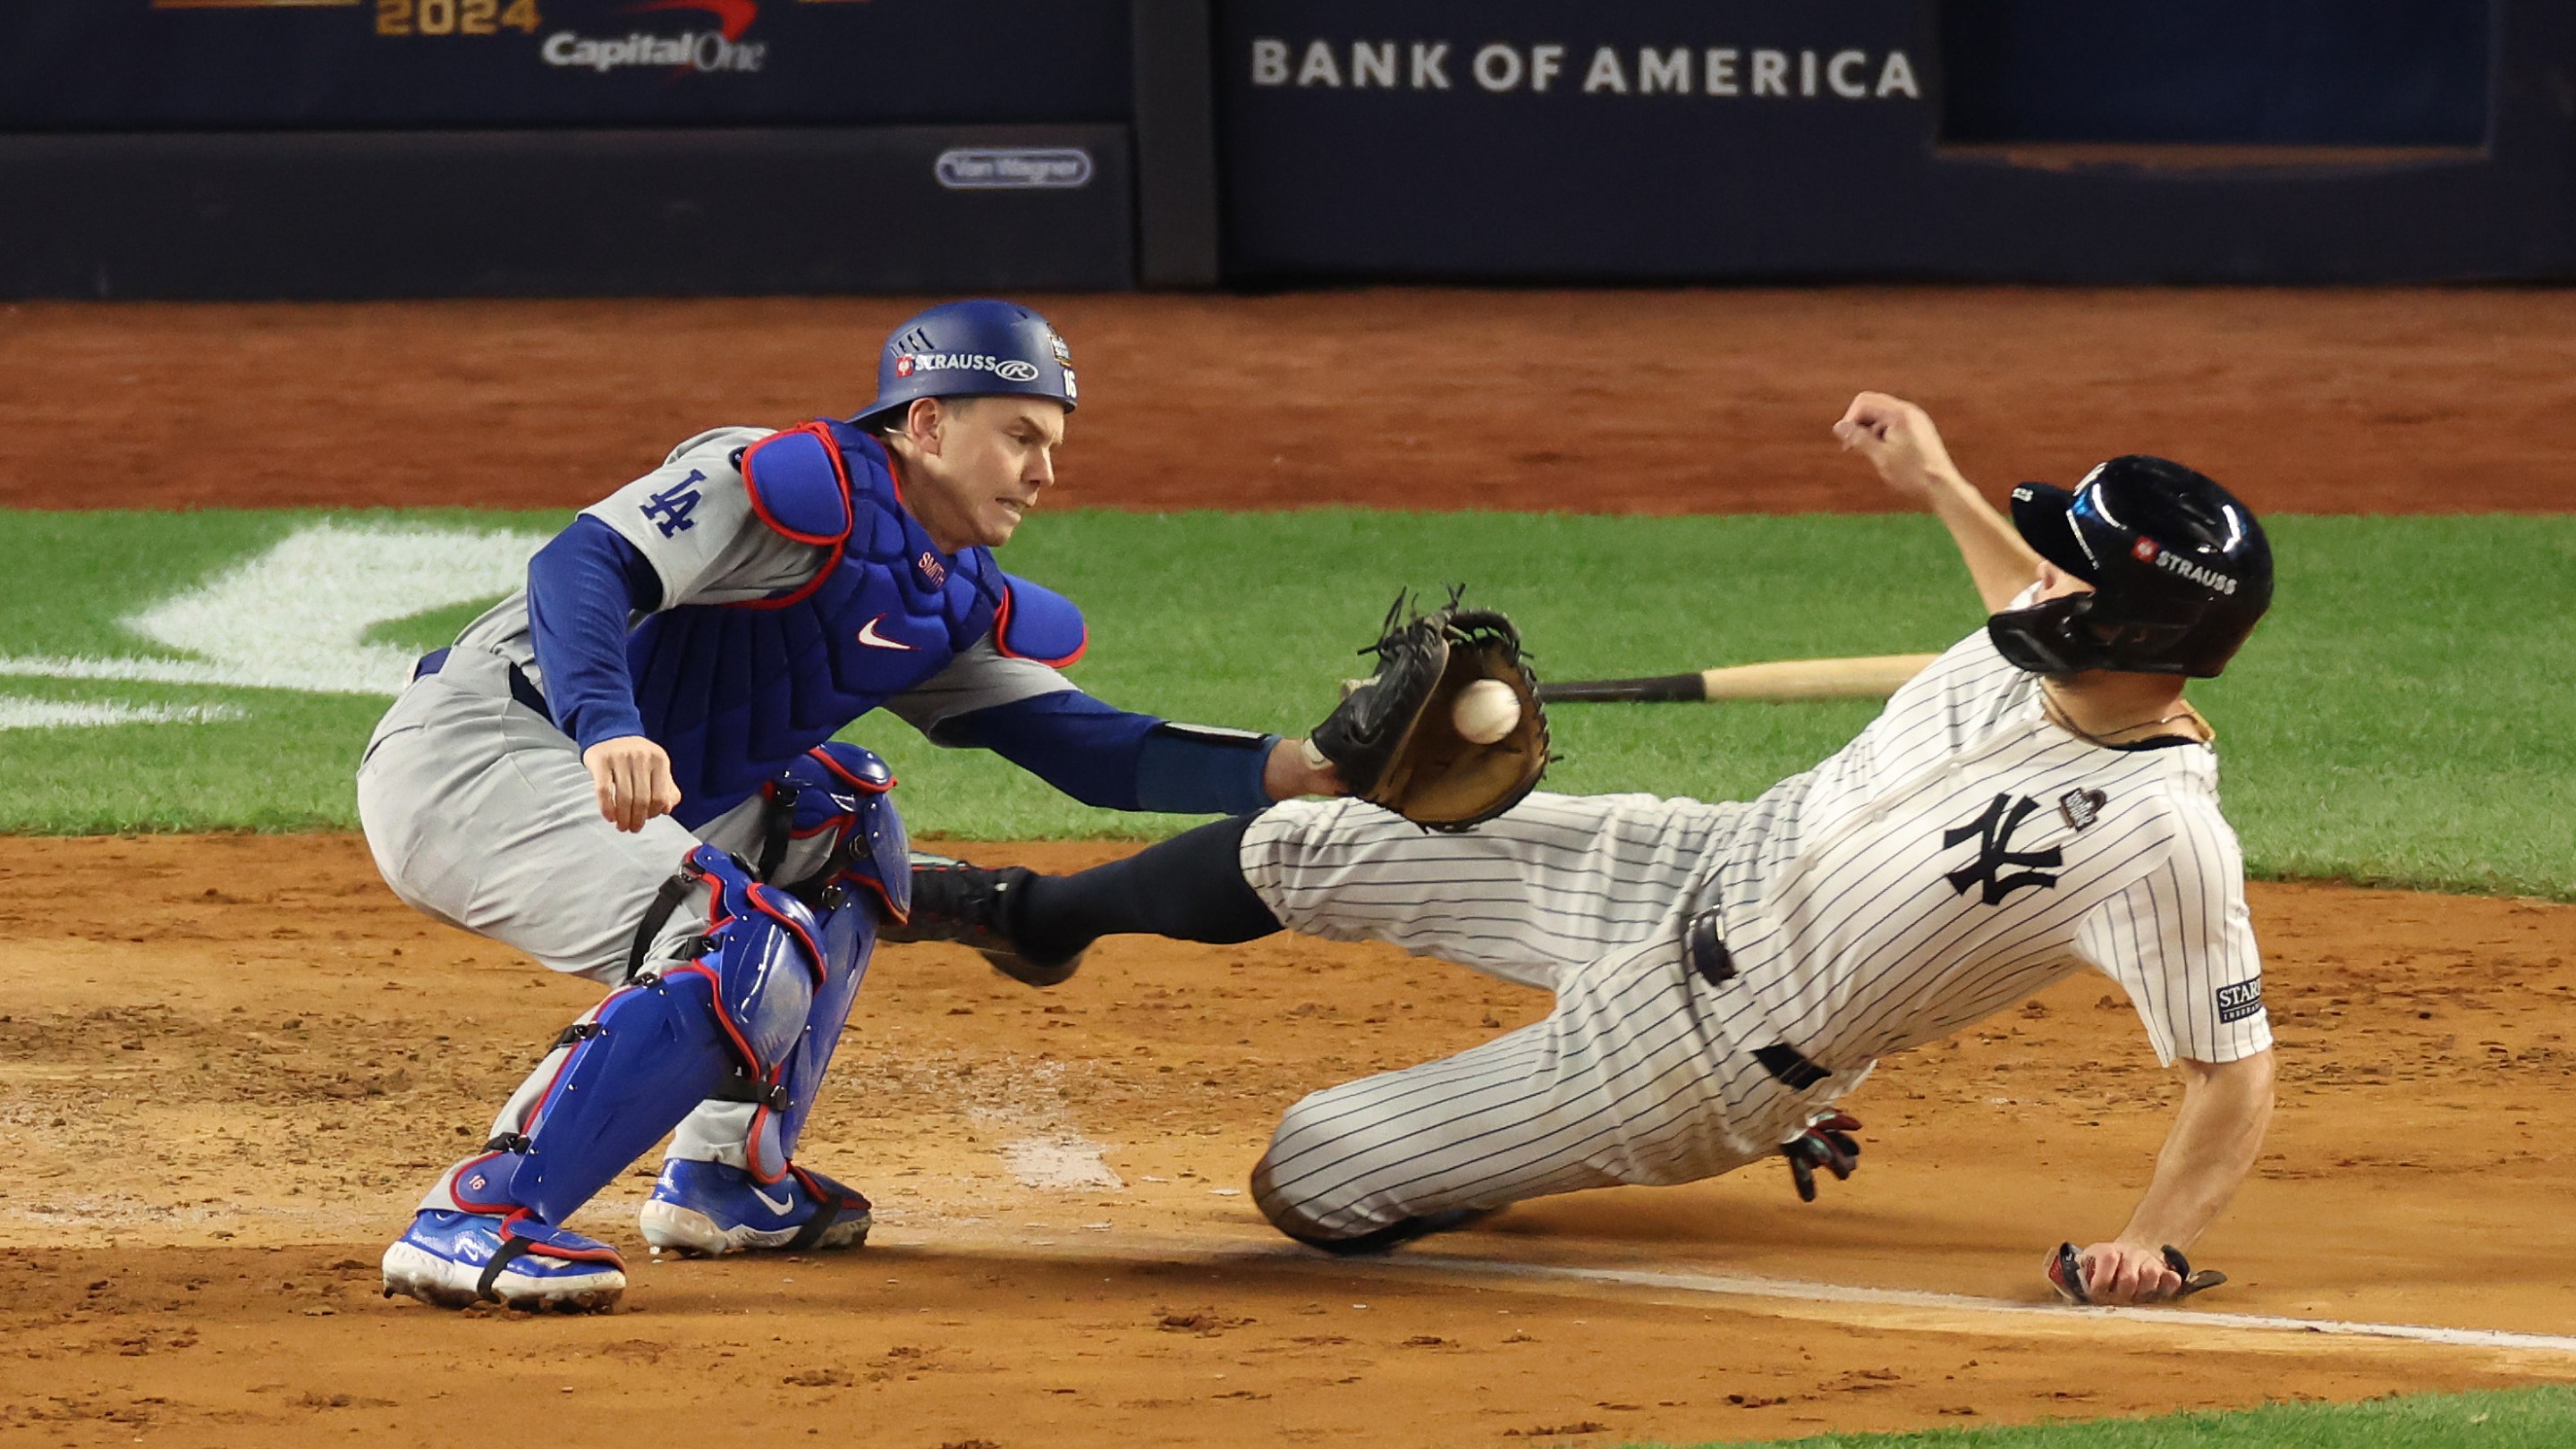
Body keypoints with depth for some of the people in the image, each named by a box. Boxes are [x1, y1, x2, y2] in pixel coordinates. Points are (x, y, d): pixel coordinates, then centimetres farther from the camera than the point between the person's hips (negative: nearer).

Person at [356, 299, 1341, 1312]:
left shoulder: (958, 604, 18)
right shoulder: (803, 484, -12)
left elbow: (1086, 748, 11)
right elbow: (581, 565, -23)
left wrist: (1288, 770, -2)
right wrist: (608, 729, -41)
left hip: (591, 799, 10)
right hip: (465, 758, -10)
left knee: (835, 818, 21)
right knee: (751, 953, -23)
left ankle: (725, 1179, 15)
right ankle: (482, 1221, -29)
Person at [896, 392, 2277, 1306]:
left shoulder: (2166, 841, -33)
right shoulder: (2050, 652, -10)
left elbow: (2236, 1073, -26)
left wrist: (2152, 1239, -38)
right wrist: (1938, 484, 18)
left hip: (1698, 1052, -6)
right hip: (1695, 869, 6)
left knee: (1308, 1180, -1)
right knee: (1302, 850, 9)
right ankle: (1039, 918, 42)